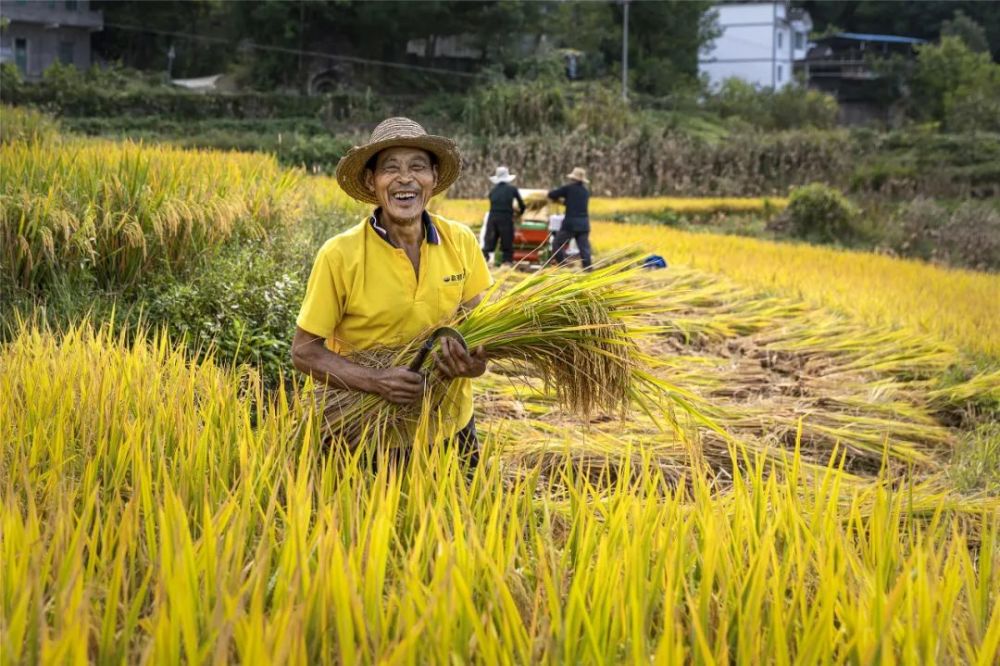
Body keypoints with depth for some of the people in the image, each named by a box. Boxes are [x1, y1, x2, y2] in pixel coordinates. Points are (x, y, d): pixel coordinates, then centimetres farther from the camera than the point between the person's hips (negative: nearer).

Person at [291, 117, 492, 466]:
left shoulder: (461, 242, -6)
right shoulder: (340, 255, -16)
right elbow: (304, 352, -11)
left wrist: (474, 362, -18)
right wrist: (377, 381, -27)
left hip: (450, 427, 3)